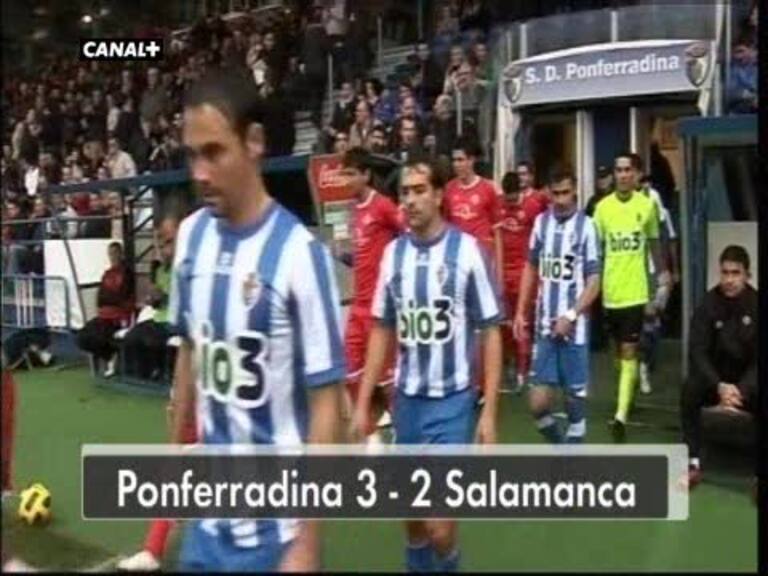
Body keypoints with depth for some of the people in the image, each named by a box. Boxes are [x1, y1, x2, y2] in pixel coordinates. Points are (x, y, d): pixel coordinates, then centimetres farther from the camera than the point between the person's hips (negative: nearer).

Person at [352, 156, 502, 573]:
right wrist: (363, 403, 7)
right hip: (406, 400, 4)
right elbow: (382, 332, 10)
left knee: (439, 524, -6)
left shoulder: (467, 250, -9)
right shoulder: (393, 252, 3)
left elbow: (491, 334, -5)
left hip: (453, 401, -4)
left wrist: (489, 412, -8)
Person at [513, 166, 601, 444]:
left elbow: (593, 281, -7)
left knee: (575, 395, 5)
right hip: (544, 326, 4)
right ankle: (560, 444, 29)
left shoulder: (586, 226, -6)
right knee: (538, 402, 4)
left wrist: (571, 316, -17)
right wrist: (521, 311, 11)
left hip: (574, 328, -3)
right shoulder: (541, 222, 7)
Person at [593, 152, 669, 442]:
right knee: (619, 348, 17)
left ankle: (621, 415, -13)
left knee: (628, 351, -7)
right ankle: (628, 393, 40)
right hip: (610, 289, 2)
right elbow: (595, 248, 4)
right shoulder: (603, 206, -1)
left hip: (635, 289, -2)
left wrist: (662, 271, 19)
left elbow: (654, 242, 12)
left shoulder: (647, 204, -1)